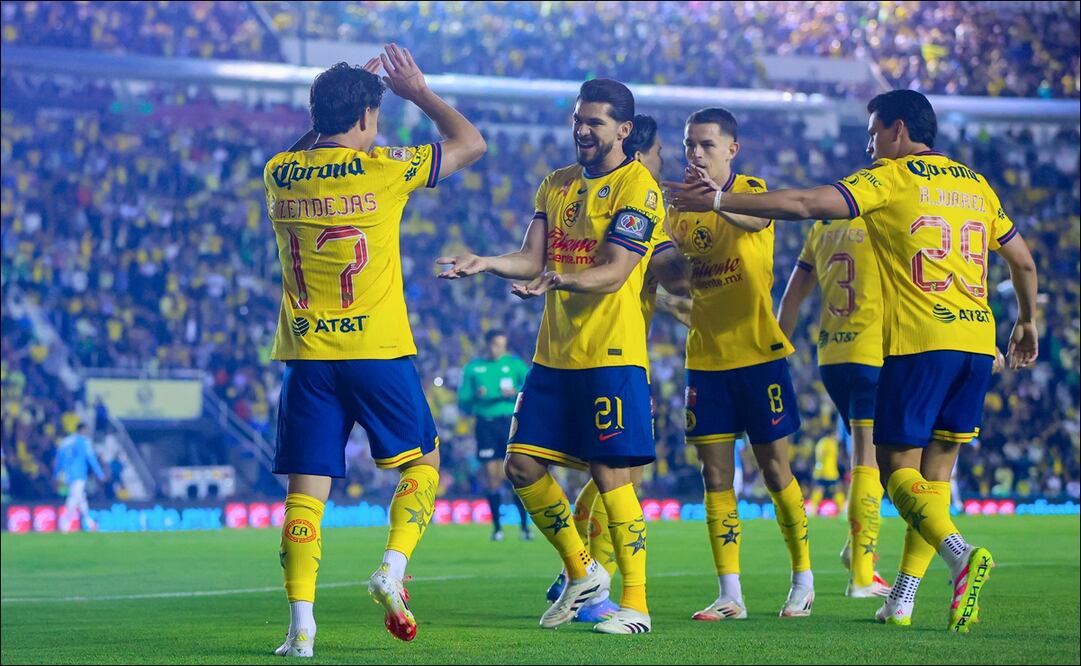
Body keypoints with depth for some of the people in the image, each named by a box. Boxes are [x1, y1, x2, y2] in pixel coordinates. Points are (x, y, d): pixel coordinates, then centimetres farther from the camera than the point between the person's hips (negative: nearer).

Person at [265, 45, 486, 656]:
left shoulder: (279, 174, 5)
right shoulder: (383, 169, -6)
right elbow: (472, 144, 7)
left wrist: (349, 90, 31)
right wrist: (420, 92, 18)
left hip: (306, 354, 3)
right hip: (377, 350, -3)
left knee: (306, 488, 2)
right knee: (423, 462, 17)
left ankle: (301, 624, -7)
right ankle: (393, 569, -3)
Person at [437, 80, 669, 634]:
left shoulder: (638, 188, -8)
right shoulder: (556, 184, 15)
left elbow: (614, 272, -18)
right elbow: (532, 258, 9)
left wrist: (559, 279, -36)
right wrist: (487, 263, -10)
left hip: (612, 356, -7)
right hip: (554, 354, 7)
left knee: (611, 476, -7)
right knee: (523, 466, 4)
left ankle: (635, 604, 1)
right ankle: (582, 574, 21)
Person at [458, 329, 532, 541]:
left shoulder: (514, 363, 7)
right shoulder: (473, 367, 10)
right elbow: (463, 402, 8)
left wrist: (516, 392, -20)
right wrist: (476, 396, -12)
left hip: (511, 422, -1)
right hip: (486, 425, 1)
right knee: (492, 476, -2)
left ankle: (524, 525, -1)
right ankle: (497, 527, 7)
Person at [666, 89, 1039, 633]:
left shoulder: (890, 178, -1)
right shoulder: (976, 184, 17)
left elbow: (804, 204, -11)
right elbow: (1023, 260, 24)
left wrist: (718, 200, -8)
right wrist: (1027, 322, 40)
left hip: (919, 343, -6)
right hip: (978, 340, 6)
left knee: (898, 467, -1)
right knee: (935, 470, 11)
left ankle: (962, 555, -26)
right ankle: (901, 600, 8)